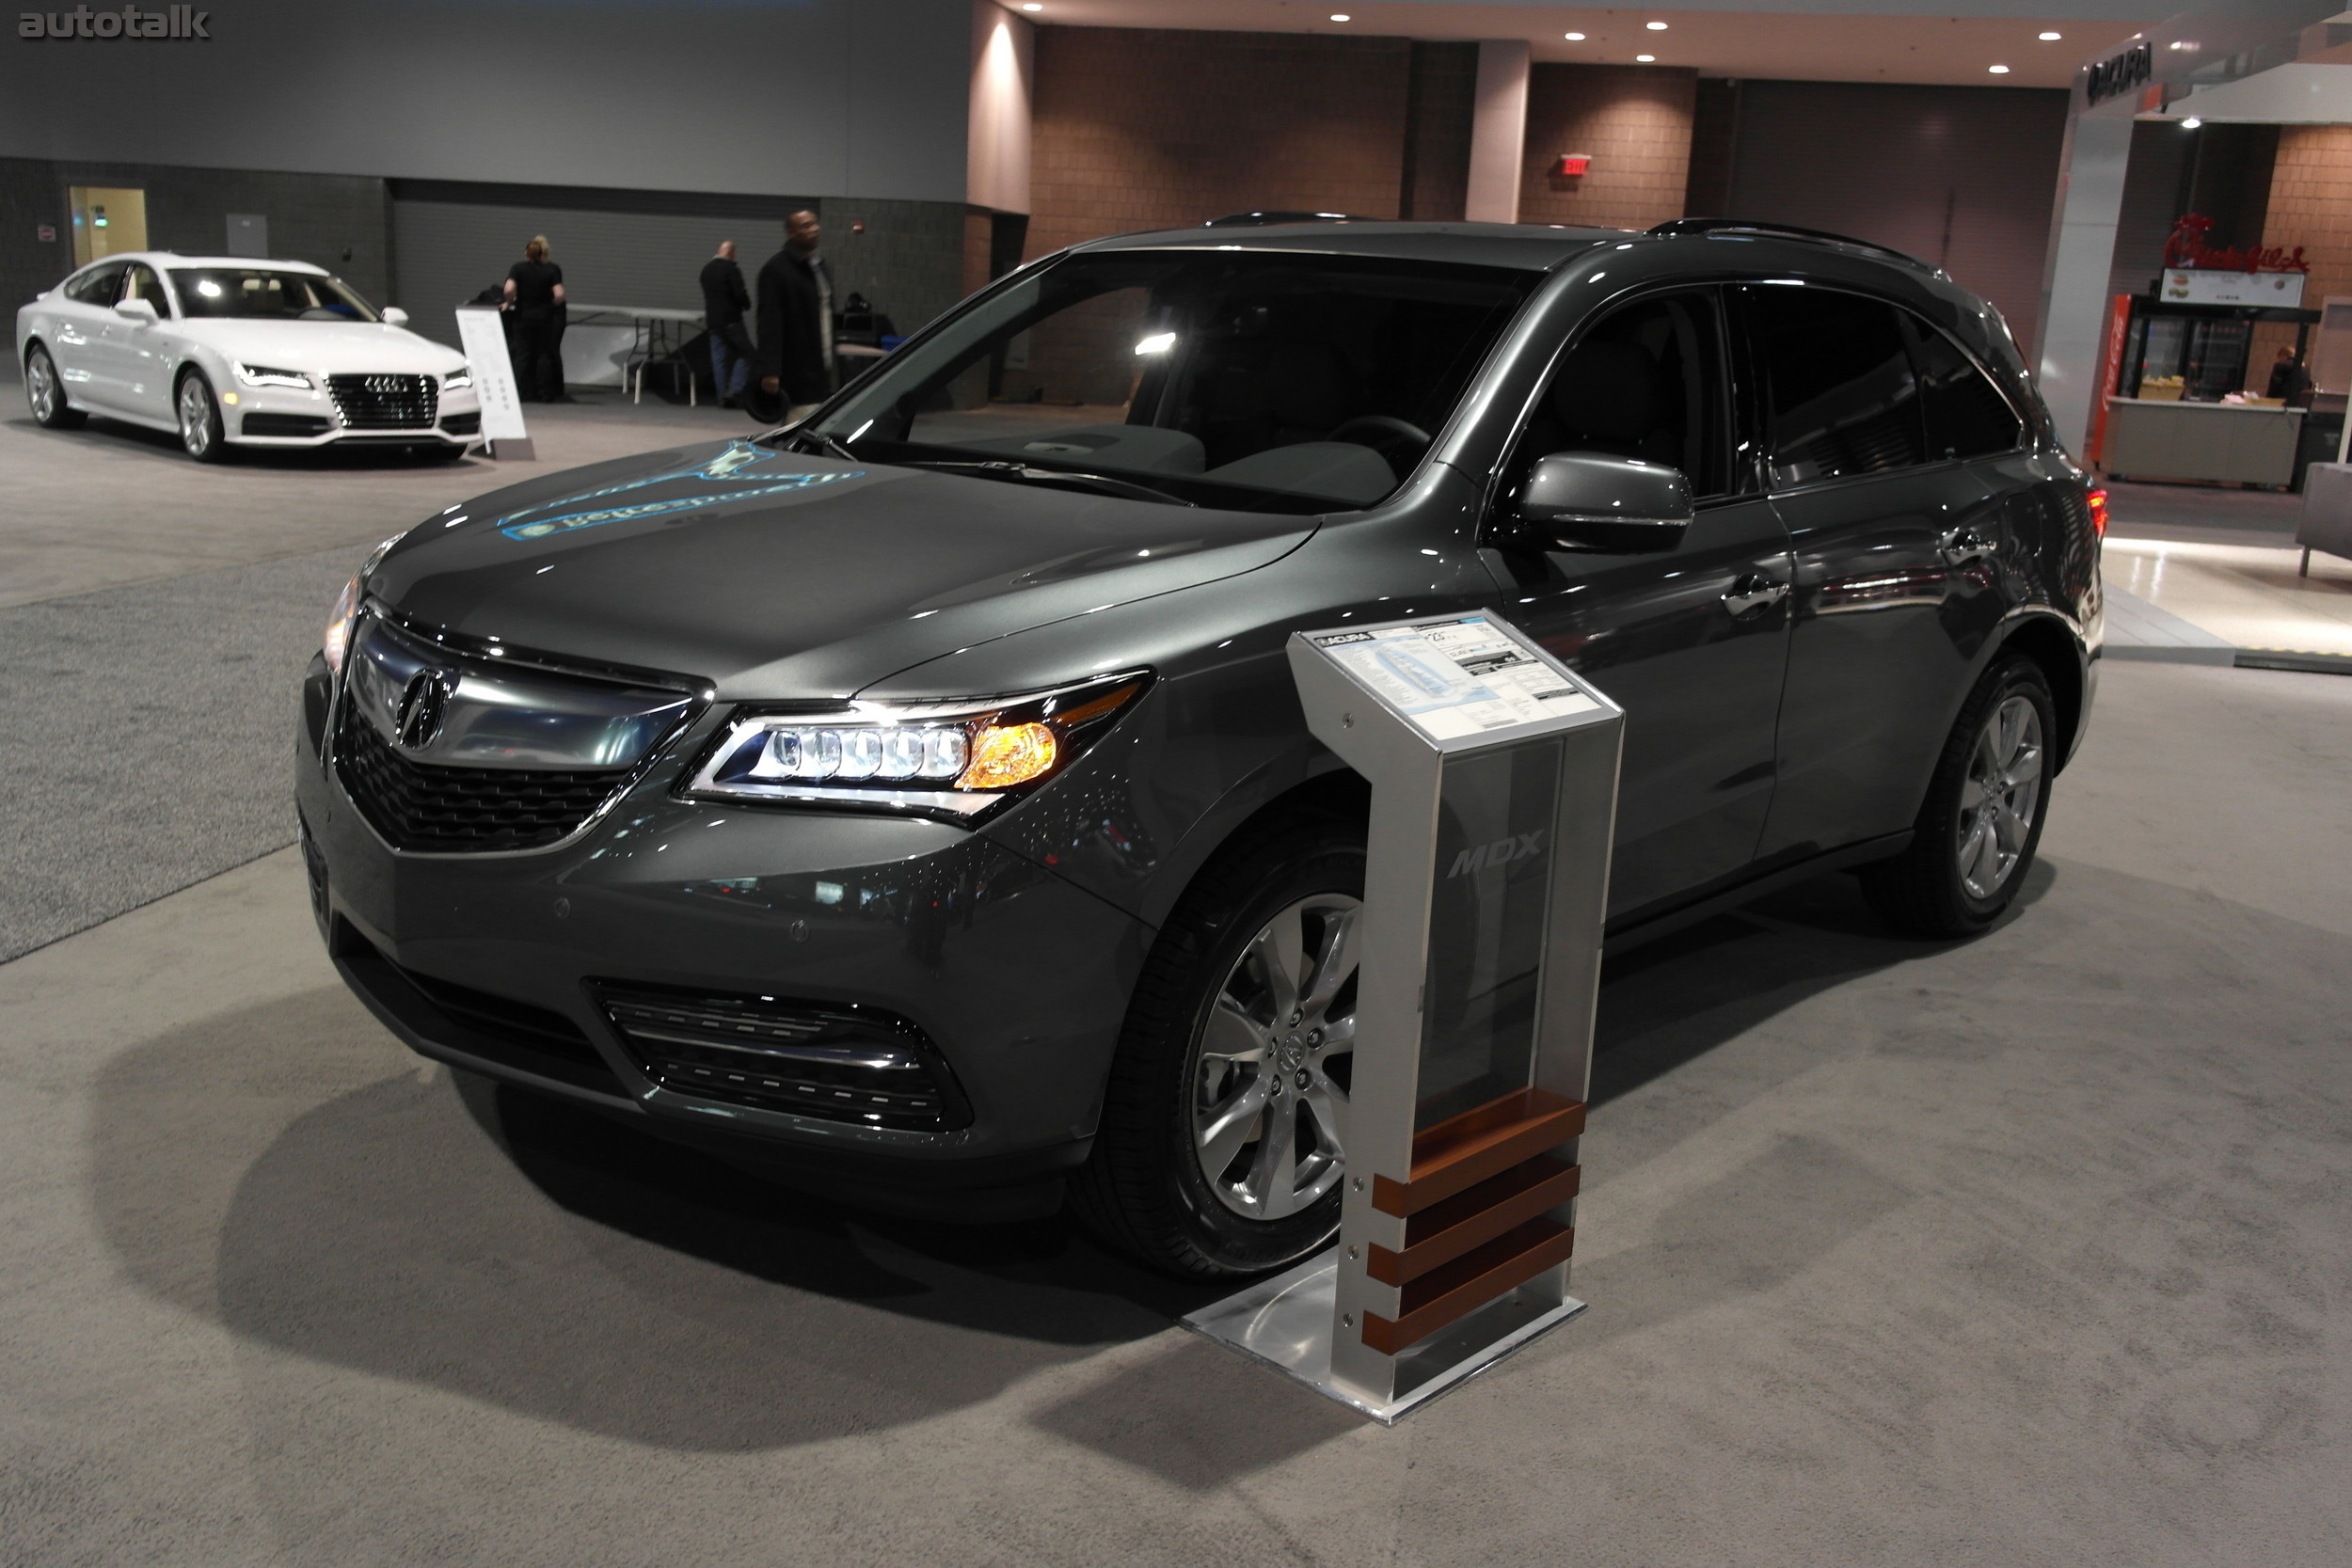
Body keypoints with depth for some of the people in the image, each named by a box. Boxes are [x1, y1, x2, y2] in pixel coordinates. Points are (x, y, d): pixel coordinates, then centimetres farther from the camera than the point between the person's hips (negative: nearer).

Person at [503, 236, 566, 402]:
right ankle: (545, 394, 7)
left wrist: (509, 303, 1)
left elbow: (509, 289, -18)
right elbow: (559, 295, -13)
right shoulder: (552, 270, -3)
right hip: (546, 318, 0)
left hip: (524, 318, 0)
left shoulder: (518, 268, -3)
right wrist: (551, 305, 6)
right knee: (545, 355, 7)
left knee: (523, 355, 6)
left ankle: (524, 394, 4)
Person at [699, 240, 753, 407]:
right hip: (730, 319, -7)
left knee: (718, 359, 7)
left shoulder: (706, 268, 10)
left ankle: (723, 396, 6)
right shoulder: (732, 269, -13)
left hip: (712, 319, 7)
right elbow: (740, 294, -15)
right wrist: (746, 304, 4)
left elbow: (707, 294, 17)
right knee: (745, 353, 2)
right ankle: (735, 390, -11)